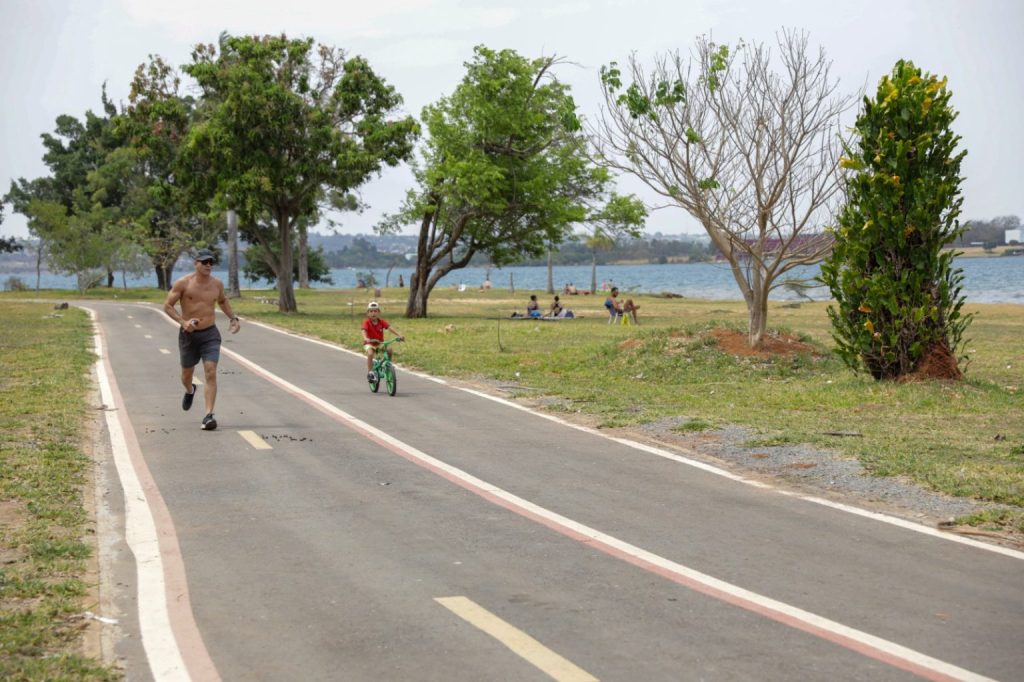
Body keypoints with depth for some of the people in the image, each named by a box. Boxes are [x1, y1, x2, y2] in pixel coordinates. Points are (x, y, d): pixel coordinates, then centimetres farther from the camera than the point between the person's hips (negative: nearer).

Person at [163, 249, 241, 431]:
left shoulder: (217, 284, 3)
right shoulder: (183, 283, -9)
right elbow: (167, 305, -7)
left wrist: (233, 318, 12)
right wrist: (183, 322, -21)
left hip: (210, 334, 1)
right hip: (188, 334, -1)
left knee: (211, 373, -16)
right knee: (187, 374, 17)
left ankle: (208, 416, -19)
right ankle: (190, 391, 54)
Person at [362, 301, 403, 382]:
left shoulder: (382, 322, -7)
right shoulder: (366, 322, -15)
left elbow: (390, 327, -19)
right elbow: (364, 331, -31)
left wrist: (399, 335, -33)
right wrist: (365, 338, -53)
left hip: (380, 343, 3)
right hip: (369, 344, -3)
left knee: (389, 350, -23)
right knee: (370, 353, -34)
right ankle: (370, 373, -24)